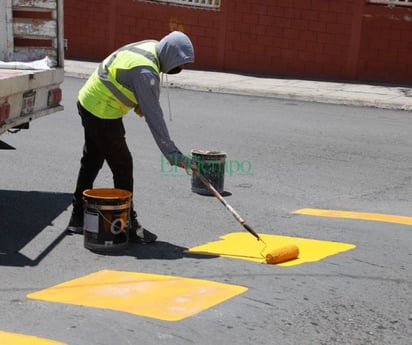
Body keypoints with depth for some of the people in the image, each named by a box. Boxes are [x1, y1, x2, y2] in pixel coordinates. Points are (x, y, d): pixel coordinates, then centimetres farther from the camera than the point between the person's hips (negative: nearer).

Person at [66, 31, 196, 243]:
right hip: (102, 114, -10)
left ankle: (78, 219, 29)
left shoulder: (152, 47, -3)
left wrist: (138, 102, 8)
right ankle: (128, 225, 4)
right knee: (123, 166, -4)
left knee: (91, 162, 17)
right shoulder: (145, 72, -30)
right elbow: (153, 116, -31)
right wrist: (172, 154, -29)